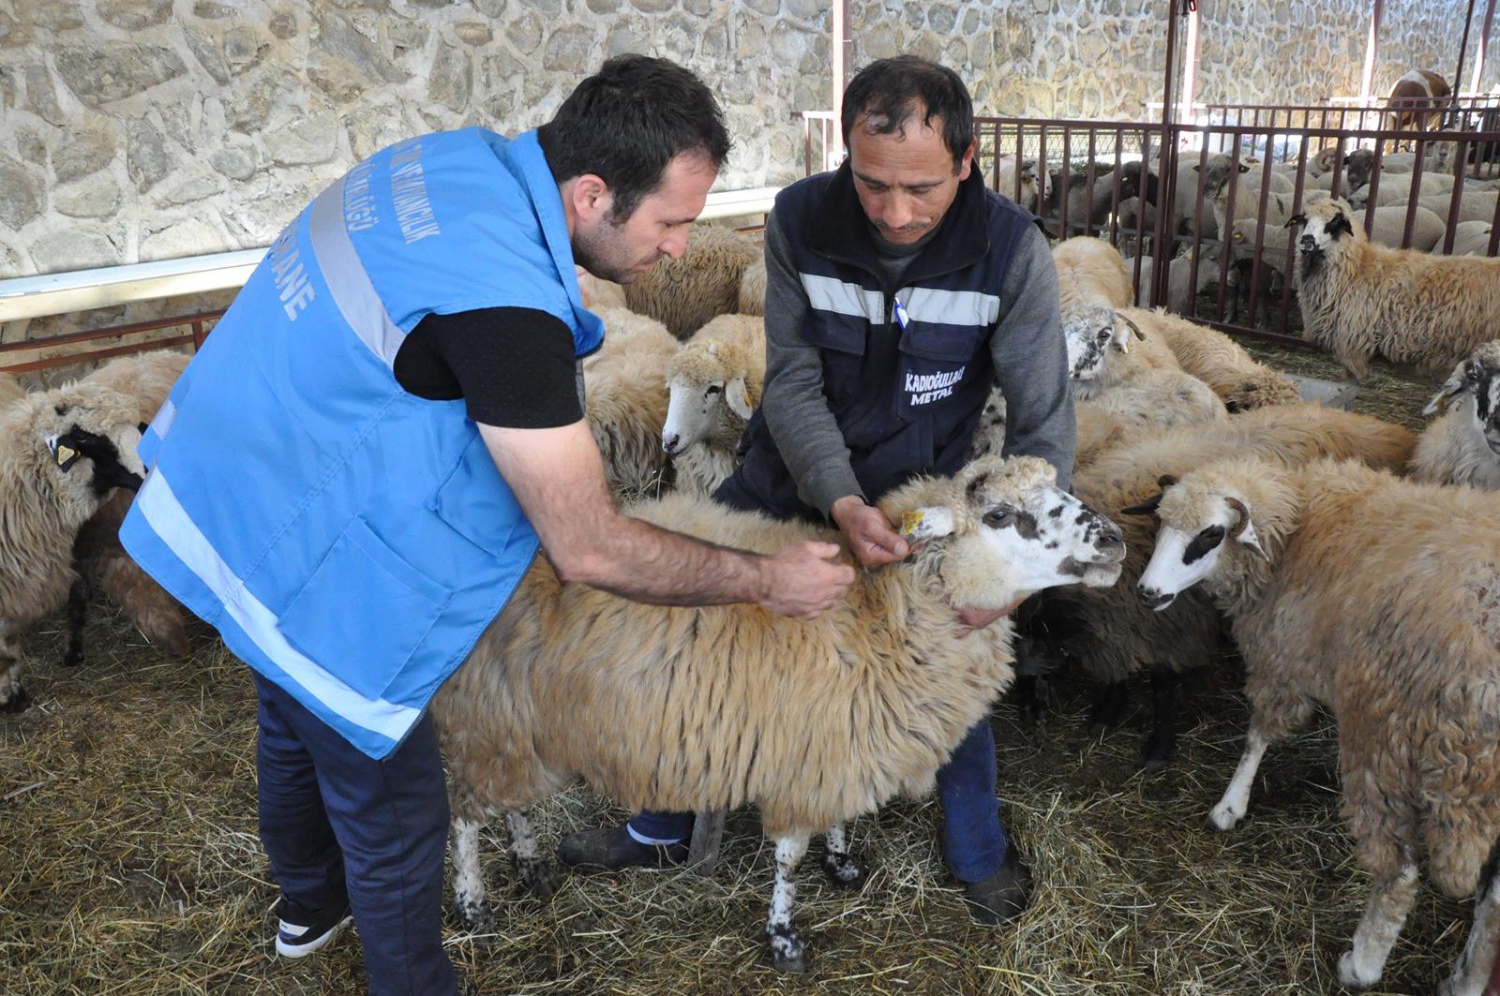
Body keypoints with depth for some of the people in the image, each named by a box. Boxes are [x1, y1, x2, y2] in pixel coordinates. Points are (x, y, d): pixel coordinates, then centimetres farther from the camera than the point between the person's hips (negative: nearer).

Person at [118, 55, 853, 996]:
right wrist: (768, 579, -16)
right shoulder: (502, 304, -33)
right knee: (395, 814, 10)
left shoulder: (464, 158, -7)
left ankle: (309, 902, 60)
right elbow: (589, 549, -27)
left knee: (298, 725, 32)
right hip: (307, 557, -10)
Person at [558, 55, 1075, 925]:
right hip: (793, 471, 2)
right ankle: (665, 828, 31)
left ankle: (981, 852, 33)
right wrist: (842, 504, -33)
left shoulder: (1012, 252, -22)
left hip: (921, 489, -2)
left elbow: (1044, 421, -18)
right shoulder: (802, 221, -20)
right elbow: (794, 382, -18)